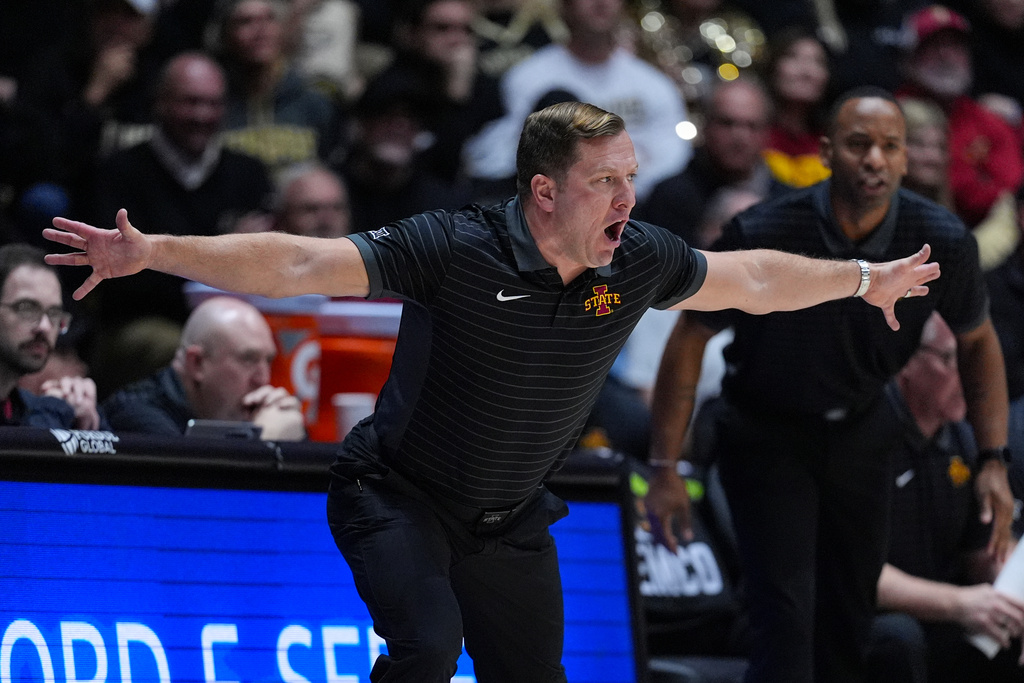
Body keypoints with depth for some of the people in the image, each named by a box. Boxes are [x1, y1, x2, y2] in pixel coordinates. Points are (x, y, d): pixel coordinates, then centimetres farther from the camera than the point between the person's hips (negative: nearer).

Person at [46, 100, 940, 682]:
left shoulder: (639, 262, -9)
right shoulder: (454, 251, -25)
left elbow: (753, 279, 11)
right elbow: (298, 264, -31)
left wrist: (866, 280, 21)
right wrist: (152, 253, -41)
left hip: (510, 521, 6)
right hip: (398, 499, -6)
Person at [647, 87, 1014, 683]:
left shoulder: (944, 242, -17)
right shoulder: (762, 235, -26)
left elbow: (978, 341, 3)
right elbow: (691, 337, -14)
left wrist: (994, 462, -3)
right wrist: (666, 470, -13)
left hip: (857, 431, 4)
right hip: (766, 432, -4)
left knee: (851, 617, 9)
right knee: (787, 615, -16)